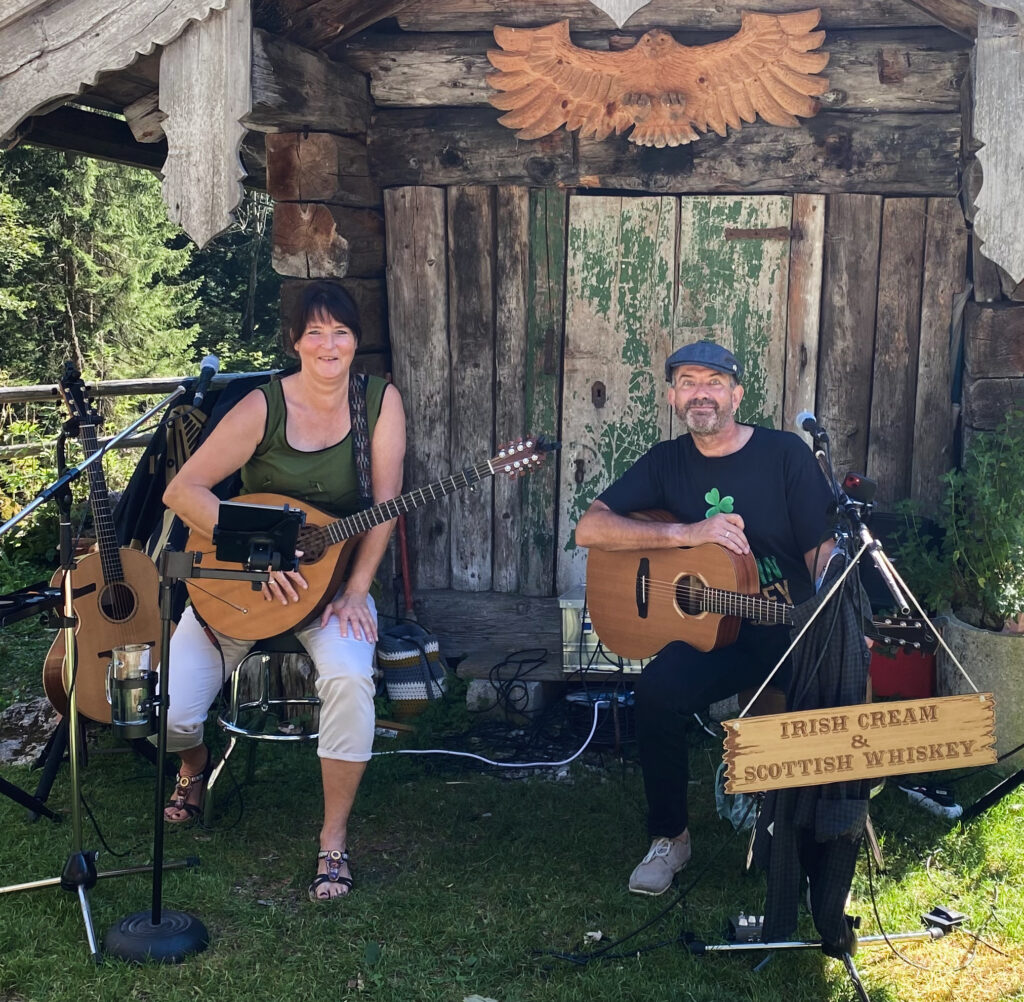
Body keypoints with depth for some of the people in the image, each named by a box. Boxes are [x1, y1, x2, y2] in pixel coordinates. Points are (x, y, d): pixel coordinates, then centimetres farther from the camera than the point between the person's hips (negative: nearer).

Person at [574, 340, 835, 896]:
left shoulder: (785, 453, 0)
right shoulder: (666, 462, 8)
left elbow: (823, 549, -3)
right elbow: (589, 528, -4)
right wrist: (686, 532, -16)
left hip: (792, 631, -1)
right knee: (657, 691, -28)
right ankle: (669, 837, -5)